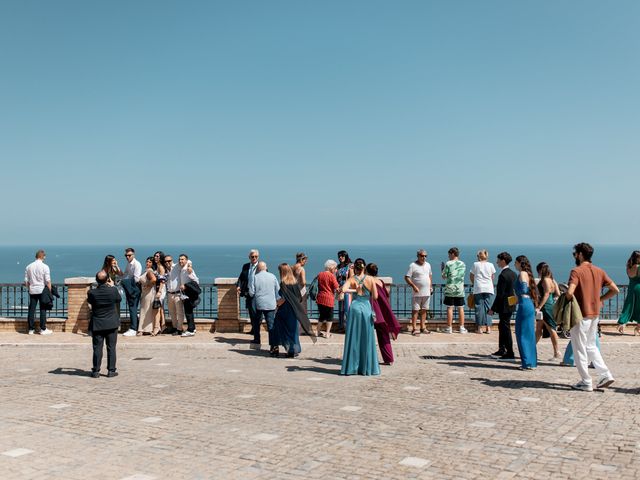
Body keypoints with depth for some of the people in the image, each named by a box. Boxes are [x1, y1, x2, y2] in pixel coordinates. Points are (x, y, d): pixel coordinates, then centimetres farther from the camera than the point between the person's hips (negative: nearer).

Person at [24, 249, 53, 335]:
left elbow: (26, 281, 8)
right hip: (42, 290, -4)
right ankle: (43, 329, 3)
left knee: (31, 309, 7)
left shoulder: (29, 267, 5)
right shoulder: (45, 267, -8)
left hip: (32, 291, 4)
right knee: (43, 310, 2)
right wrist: (50, 291, -3)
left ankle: (31, 329, 10)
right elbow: (48, 281, -11)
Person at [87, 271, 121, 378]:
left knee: (97, 348, 6)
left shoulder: (92, 292, -13)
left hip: (97, 325, 0)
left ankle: (96, 371, 9)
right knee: (111, 348, 7)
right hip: (112, 324, 0)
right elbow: (119, 299, 7)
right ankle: (111, 370, 8)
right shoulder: (113, 290, -13)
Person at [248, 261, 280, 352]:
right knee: (271, 325, -3)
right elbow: (278, 291, 6)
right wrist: (277, 301, 18)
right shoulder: (272, 276, 3)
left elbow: (251, 292, -3)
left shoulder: (255, 277, -3)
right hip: (271, 305, 1)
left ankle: (256, 343, 29)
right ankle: (274, 346, -14)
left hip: (259, 304, -1)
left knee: (256, 324, 19)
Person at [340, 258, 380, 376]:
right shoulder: (370, 279, -1)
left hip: (355, 307, 0)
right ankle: (367, 368, 12)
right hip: (367, 308, 0)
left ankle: (351, 367, 8)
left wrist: (354, 290, -5)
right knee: (367, 339, 8)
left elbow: (343, 289, -19)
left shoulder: (351, 279, -1)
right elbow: (375, 297, -2)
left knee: (353, 338, 6)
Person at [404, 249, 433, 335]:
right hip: (417, 293, -6)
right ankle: (414, 329, -3)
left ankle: (423, 327, 18)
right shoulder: (413, 265, -8)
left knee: (424, 310, 10)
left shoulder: (428, 265, 13)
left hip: (427, 292, 6)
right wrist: (413, 286, -20)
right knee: (415, 310, -4)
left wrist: (431, 286, 14)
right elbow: (407, 277, -10)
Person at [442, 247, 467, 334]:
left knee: (450, 308, 1)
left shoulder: (448, 264, -8)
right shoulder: (463, 264, 5)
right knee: (461, 308, 8)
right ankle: (462, 328, 9)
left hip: (450, 289, -3)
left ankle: (449, 328, 3)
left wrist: (442, 269, 12)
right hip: (460, 290, 3)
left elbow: (444, 276, -5)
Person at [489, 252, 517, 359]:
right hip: (511, 305, 10)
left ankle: (510, 354, 4)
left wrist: (493, 308, -18)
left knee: (506, 329, -2)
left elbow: (500, 294, -22)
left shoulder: (503, 275, -20)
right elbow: (515, 291, 14)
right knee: (502, 327, 20)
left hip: (504, 306, -10)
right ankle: (501, 350, 29)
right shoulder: (513, 274, 8)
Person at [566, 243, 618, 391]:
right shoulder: (599, 271, 6)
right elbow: (615, 290, 7)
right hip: (595, 314, 7)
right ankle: (605, 375, 14)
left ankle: (586, 382, 8)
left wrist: (567, 300, -7)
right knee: (591, 346, 21)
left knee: (580, 349, 3)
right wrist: (599, 300, 12)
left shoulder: (577, 271, -15)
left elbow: (570, 292, -28)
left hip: (580, 315, -7)